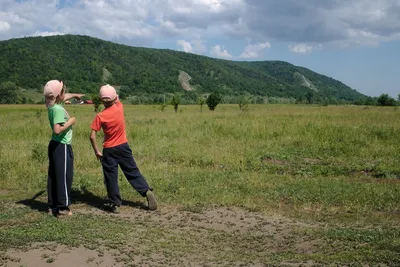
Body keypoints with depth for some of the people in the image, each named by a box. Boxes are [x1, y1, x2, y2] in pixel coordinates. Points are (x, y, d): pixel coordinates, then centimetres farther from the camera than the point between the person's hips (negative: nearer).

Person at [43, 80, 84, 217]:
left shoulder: (53, 105, 6)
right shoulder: (58, 109, -22)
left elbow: (63, 97, 30)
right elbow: (57, 130, -31)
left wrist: (74, 95, 43)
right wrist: (70, 122, -18)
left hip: (55, 145, 10)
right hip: (62, 146, -9)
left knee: (53, 176, 14)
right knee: (64, 176, -3)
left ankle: (53, 206, 22)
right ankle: (62, 208, 2)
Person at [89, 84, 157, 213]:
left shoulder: (100, 116, -16)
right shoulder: (119, 107, -8)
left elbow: (92, 136, -16)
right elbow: (117, 99, 18)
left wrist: (96, 151, -7)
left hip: (109, 150, -3)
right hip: (123, 146, 3)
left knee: (111, 178, 7)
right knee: (133, 172, 13)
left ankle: (115, 204, 12)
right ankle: (147, 191, 1)